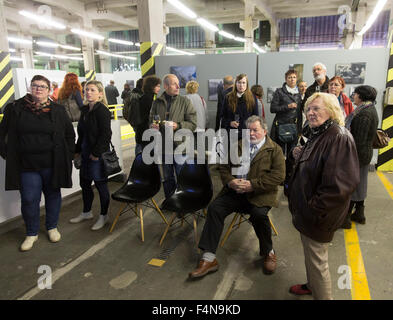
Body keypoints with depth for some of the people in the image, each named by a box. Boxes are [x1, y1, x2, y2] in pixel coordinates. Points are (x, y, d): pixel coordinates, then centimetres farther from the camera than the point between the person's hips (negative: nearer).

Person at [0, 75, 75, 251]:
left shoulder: (57, 110, 3)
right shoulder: (16, 108, 3)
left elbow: (70, 134, 10)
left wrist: (67, 154, 5)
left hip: (52, 164, 0)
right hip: (27, 165, 0)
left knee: (53, 195, 12)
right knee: (29, 199, 2)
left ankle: (52, 227, 32)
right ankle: (32, 233, 22)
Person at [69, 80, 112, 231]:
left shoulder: (102, 110, -13)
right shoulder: (85, 110, 11)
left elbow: (105, 134, -18)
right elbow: (81, 133, 18)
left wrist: (96, 153, -19)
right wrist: (78, 150, 15)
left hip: (98, 155, -8)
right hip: (86, 154, 8)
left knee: (100, 184, 3)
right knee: (84, 183, 17)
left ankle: (103, 216, 19)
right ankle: (86, 212, 35)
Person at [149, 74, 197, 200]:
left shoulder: (185, 102, -3)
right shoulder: (157, 102, 5)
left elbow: (193, 124, -6)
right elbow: (151, 121, 16)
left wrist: (178, 126, -21)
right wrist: (153, 126, -7)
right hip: (163, 147, 3)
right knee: (167, 179, 18)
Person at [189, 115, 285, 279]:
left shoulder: (274, 149, 4)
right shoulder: (238, 146, 18)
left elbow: (278, 175, -9)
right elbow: (224, 167, 15)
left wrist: (253, 185, -17)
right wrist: (230, 181, -7)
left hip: (259, 194, -4)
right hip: (235, 191, 4)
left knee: (259, 214, -33)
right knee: (214, 208, -18)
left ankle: (268, 253, 0)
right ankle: (209, 259, -14)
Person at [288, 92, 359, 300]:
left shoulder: (339, 138, -23)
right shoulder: (317, 134, 9)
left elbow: (340, 185, -30)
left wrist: (315, 208, -22)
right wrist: (300, 157, 4)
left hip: (317, 216, -10)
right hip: (307, 211, 10)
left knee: (317, 261, 7)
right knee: (311, 256, 27)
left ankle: (321, 295, 27)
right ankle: (312, 285, 48)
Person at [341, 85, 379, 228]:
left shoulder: (364, 114, -22)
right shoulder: (370, 110, 10)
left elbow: (359, 140, -25)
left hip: (357, 155, -10)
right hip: (365, 154, 10)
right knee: (359, 184, 19)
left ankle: (345, 218, 11)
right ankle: (359, 214, 33)